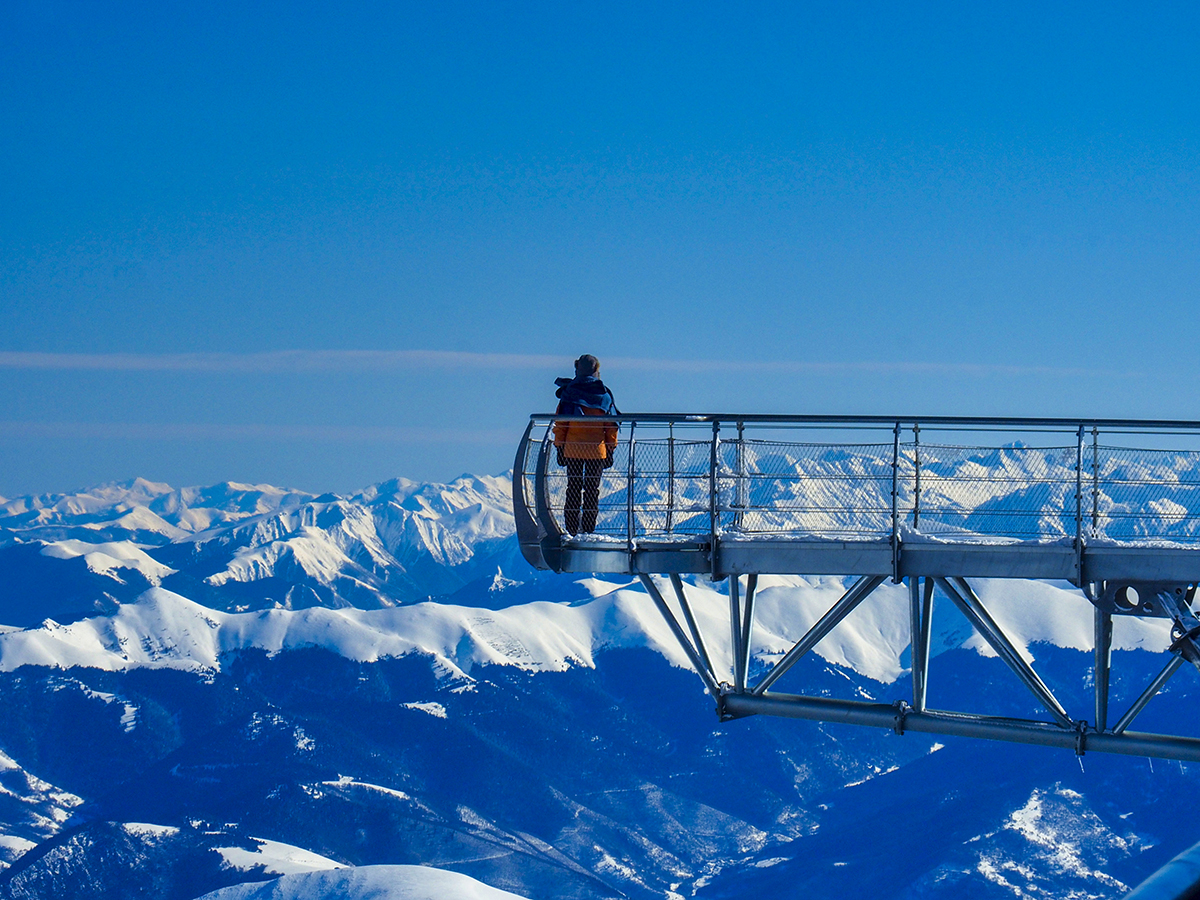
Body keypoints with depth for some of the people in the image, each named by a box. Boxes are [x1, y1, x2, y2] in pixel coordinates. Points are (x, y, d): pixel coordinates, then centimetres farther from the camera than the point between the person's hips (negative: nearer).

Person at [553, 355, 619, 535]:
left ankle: (572, 528, 2)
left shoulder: (569, 392, -2)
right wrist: (611, 450, 10)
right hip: (597, 451, 1)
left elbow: (560, 424, -2)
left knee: (573, 488, 6)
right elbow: (612, 426, 4)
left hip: (572, 450, -1)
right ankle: (589, 528, 4)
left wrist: (559, 447, 5)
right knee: (592, 490, 7)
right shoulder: (605, 395, 1)